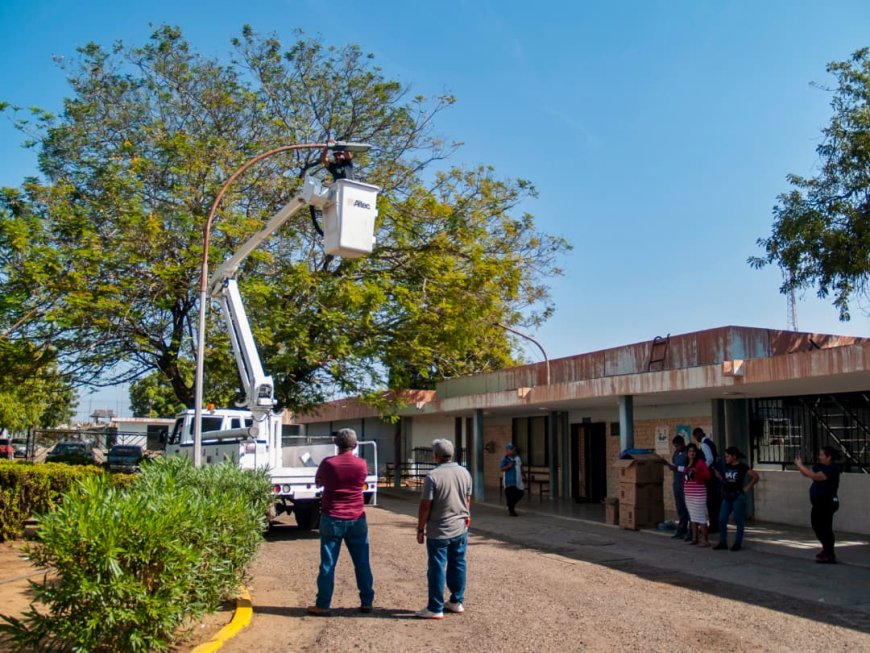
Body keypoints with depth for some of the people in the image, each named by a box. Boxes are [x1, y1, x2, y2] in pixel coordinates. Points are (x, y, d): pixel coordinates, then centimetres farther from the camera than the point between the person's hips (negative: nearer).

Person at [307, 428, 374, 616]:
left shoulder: (327, 463, -9)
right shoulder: (362, 464, -3)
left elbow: (318, 482, 8)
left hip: (332, 520, -2)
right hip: (356, 520, 2)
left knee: (328, 564, 5)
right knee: (362, 563, 10)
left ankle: (322, 605, 8)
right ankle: (366, 602, 16)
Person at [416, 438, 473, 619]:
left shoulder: (433, 476, -17)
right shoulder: (464, 473, 1)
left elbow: (425, 506, -15)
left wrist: (420, 529, -5)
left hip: (438, 531, -6)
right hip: (460, 529, 6)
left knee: (437, 568, 2)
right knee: (458, 565, 16)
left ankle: (435, 609, 7)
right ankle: (457, 601, 26)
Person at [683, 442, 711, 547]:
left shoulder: (700, 462, -6)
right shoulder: (687, 464, 15)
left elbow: (707, 475, -16)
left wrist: (697, 472, -28)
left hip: (698, 494, -8)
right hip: (688, 495, 8)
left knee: (701, 517, -7)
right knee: (692, 517, 12)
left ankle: (705, 540, -4)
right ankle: (695, 538, 20)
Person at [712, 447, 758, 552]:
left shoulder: (742, 467, -8)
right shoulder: (726, 466, 9)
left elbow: (756, 476, -10)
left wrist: (748, 487, -9)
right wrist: (717, 474, 3)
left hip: (738, 496, -6)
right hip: (726, 496, 6)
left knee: (738, 520, 3)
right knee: (722, 520, 2)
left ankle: (738, 543, 13)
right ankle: (722, 543, 10)